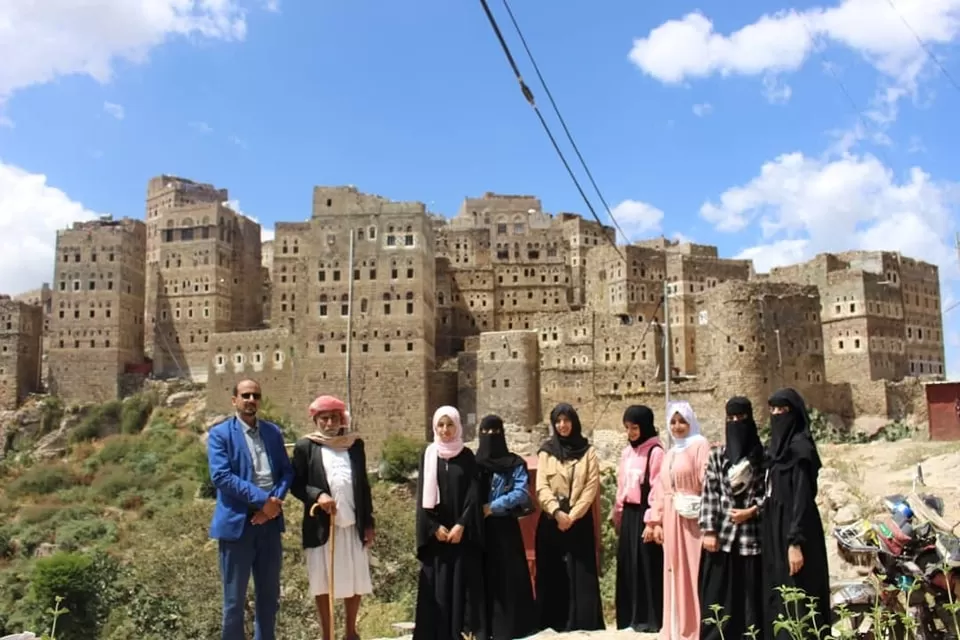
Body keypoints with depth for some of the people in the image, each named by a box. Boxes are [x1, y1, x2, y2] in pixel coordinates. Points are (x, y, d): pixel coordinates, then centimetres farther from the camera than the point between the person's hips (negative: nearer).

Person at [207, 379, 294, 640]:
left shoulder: (273, 431, 10)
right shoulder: (220, 433, -4)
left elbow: (287, 471, 7)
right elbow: (221, 476, -15)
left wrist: (275, 502, -11)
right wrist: (261, 499, -18)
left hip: (269, 521, 5)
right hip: (237, 522, -4)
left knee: (269, 594, 14)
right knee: (234, 598, 6)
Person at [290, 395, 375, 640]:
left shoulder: (355, 444, 8)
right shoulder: (305, 446, 0)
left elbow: (364, 485, 9)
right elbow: (296, 485, -1)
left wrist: (368, 523, 6)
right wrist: (317, 495, -20)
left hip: (352, 524, 3)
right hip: (321, 525, -2)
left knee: (355, 581, 9)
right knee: (323, 582, 6)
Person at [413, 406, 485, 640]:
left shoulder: (467, 456, 3)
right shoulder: (428, 456, 5)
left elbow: (473, 494, -3)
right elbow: (422, 496, 2)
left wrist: (461, 525, -13)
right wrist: (434, 527, -9)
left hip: (463, 531, -1)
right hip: (435, 531, 1)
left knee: (464, 581, -1)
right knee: (437, 583, 0)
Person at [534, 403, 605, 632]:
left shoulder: (587, 451, 5)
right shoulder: (546, 452, 6)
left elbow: (591, 486, -3)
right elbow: (541, 487, -2)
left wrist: (572, 515, -12)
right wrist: (557, 512, -16)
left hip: (579, 520, -1)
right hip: (551, 520, 1)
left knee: (581, 574, -2)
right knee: (552, 574, 2)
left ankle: (582, 625, 4)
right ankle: (553, 625, 8)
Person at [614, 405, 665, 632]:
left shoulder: (655, 451, -10)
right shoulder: (627, 452, 13)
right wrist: (618, 514, 16)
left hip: (644, 513, -7)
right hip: (629, 514, 8)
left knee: (646, 565, -2)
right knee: (628, 565, 10)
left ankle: (650, 619, 8)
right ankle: (630, 618, 19)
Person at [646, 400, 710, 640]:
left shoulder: (700, 446, -4)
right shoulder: (670, 453, 19)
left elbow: (707, 482, -14)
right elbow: (660, 488, 15)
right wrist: (654, 521, 7)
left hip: (692, 520, -7)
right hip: (671, 521, 7)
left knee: (693, 573, -5)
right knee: (675, 574, 11)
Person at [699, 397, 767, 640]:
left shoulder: (763, 454, 3)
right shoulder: (717, 454, 7)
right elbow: (709, 493, 3)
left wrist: (751, 511, -9)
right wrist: (708, 530, -4)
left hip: (752, 533, -1)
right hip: (722, 533, 1)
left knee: (751, 594, 3)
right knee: (718, 596, 3)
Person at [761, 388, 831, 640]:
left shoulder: (800, 447, -13)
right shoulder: (777, 446, 13)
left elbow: (802, 498, -19)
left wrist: (795, 542, -24)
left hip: (793, 530, -9)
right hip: (776, 530, 9)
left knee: (796, 598, -4)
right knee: (779, 597, 12)